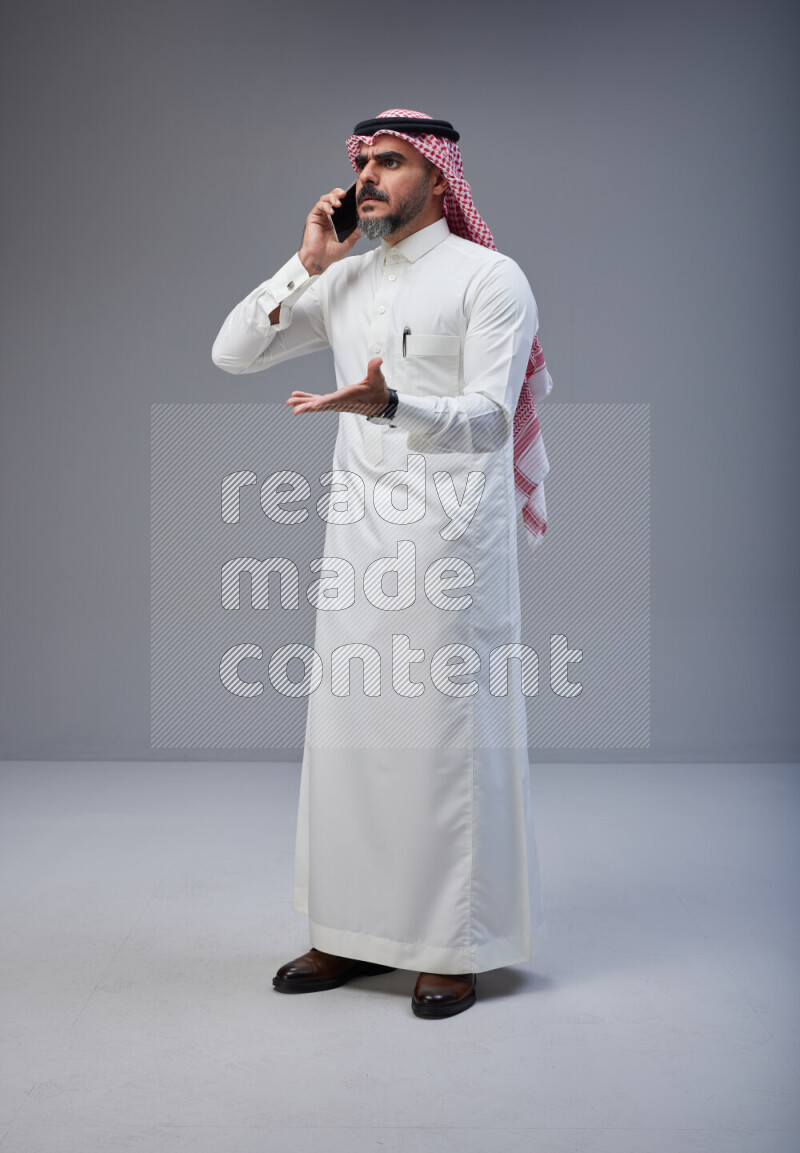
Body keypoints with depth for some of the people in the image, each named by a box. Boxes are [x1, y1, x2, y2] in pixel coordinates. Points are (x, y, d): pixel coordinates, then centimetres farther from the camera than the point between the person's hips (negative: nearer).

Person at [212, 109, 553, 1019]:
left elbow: (489, 419, -14)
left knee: (447, 733, -3)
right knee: (347, 729, 7)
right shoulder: (343, 282, 15)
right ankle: (356, 932, 20)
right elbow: (231, 353, 12)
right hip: (358, 532, 6)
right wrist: (307, 264, 3)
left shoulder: (489, 278, -3)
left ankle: (456, 948, 9)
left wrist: (387, 404, -31)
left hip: (451, 533, -6)